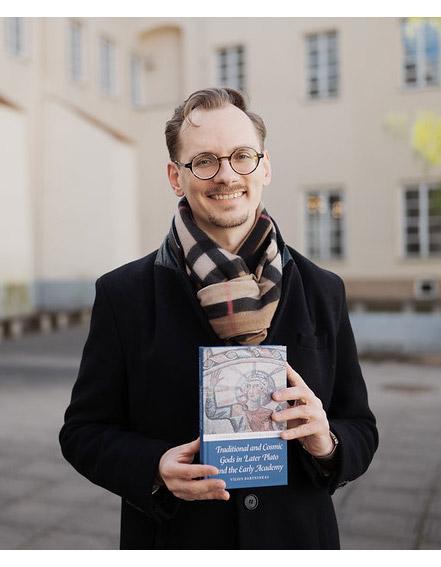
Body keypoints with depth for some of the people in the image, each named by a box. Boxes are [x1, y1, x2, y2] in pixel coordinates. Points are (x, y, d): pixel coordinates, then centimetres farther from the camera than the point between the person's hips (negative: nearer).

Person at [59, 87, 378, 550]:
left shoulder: (323, 293, -5)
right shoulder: (123, 294, -10)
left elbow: (361, 429, 1)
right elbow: (83, 430, -5)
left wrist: (325, 442, -20)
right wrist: (154, 469, -22)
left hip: (298, 540, 2)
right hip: (173, 544, -1)